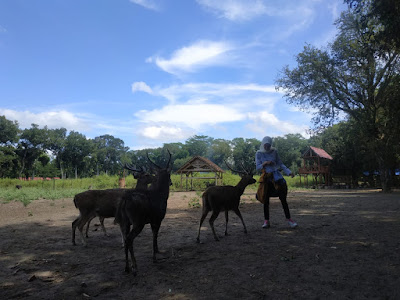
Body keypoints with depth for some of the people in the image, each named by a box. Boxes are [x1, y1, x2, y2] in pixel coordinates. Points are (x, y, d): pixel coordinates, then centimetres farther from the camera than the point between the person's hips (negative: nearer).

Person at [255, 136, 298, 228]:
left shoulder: (274, 151, 5)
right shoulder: (259, 153, 2)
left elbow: (280, 164, 10)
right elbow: (257, 167, -2)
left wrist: (289, 172, -1)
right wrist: (265, 163, -19)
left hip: (276, 176, 1)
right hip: (266, 178, 0)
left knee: (283, 199, -3)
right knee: (266, 201, 3)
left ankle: (289, 219, 4)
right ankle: (266, 221, 14)